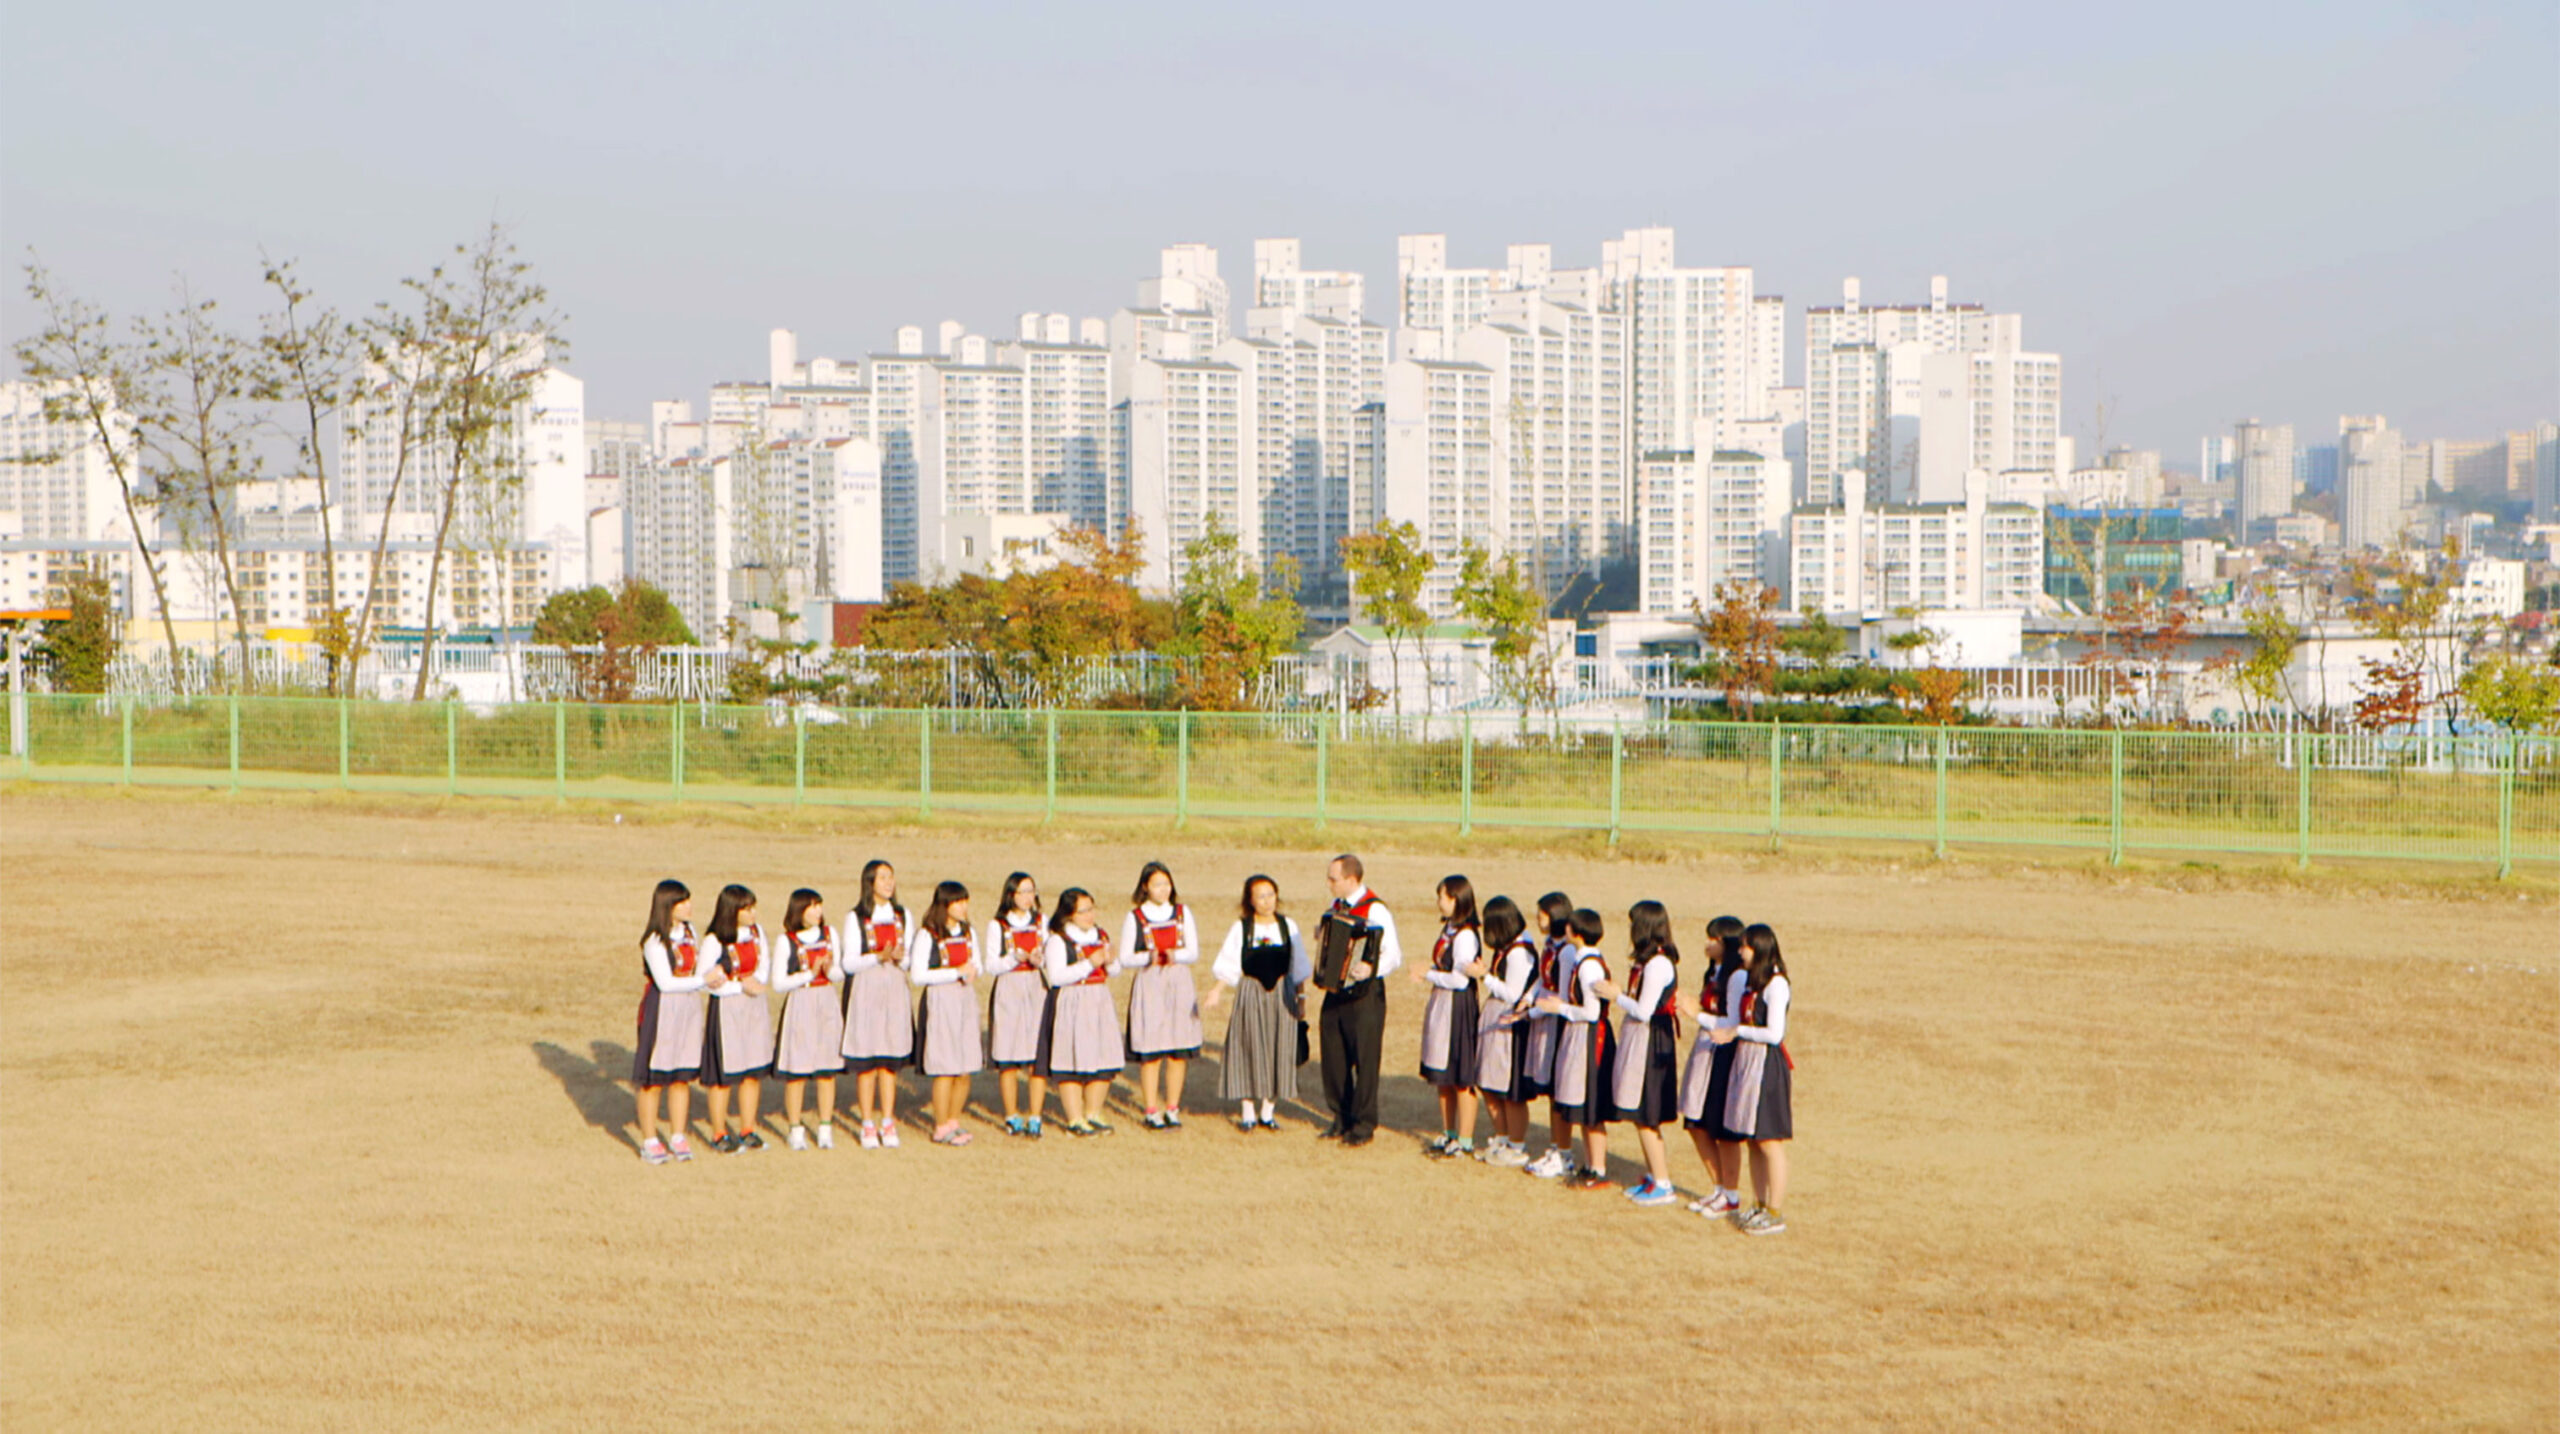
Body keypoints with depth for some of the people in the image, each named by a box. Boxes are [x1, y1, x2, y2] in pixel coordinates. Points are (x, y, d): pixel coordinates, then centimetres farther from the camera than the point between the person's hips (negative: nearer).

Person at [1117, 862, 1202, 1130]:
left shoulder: (1182, 913, 10)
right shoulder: (1134, 917, 2)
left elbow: (1194, 953, 4)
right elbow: (1125, 958, -1)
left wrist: (1175, 955, -17)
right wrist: (1149, 958, -20)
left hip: (1179, 985, 3)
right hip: (1149, 984, -3)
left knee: (1179, 1051, 2)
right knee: (1150, 1052, -6)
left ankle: (1172, 1109, 12)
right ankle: (1151, 1112, 2)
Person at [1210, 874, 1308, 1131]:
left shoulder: (1287, 926, 4)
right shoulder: (1241, 928, -1)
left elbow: (1298, 967, 9)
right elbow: (1227, 967, 0)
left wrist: (1301, 998, 7)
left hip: (1282, 995, 2)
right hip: (1250, 993, -2)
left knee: (1279, 1050, 2)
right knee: (1250, 1049, 0)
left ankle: (1268, 1111, 12)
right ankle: (1247, 1112, 7)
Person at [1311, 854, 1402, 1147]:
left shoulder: (1376, 911, -15)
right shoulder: (1336, 906, 10)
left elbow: (1394, 955, -20)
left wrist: (1372, 969, -37)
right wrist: (1321, 937, 5)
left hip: (1364, 993, -8)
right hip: (1335, 991, 8)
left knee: (1364, 1060, 0)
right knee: (1334, 1058, 11)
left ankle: (1364, 1125, 9)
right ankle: (1341, 1119, 24)